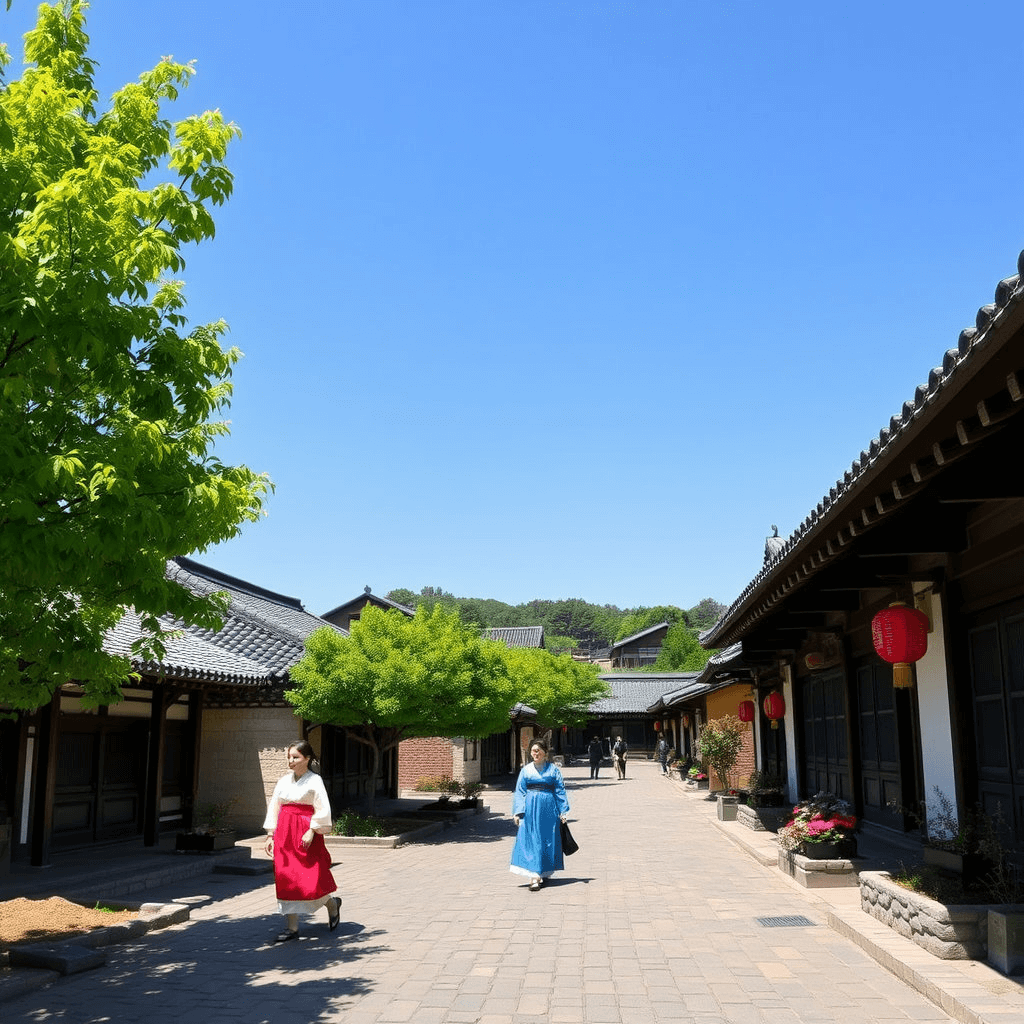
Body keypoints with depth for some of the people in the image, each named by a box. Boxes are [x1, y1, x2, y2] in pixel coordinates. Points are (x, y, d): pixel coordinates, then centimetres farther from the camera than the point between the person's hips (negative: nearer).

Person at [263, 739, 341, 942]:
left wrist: (312, 831, -16)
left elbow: (322, 810, -8)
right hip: (284, 833, 5)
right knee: (286, 879, 2)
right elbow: (274, 808, 13)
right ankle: (292, 927, 9)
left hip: (307, 834, -5)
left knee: (312, 879, -5)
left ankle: (332, 905, 26)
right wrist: (271, 835, 7)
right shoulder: (283, 781, 10)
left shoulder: (314, 781, -5)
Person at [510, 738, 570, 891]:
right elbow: (520, 791, 7)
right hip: (530, 808, 0)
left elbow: (560, 790, 5)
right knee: (531, 841, -8)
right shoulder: (526, 770, 8)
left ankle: (544, 874, 21)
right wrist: (518, 812, -1)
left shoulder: (553, 769, 5)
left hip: (548, 808, 0)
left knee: (548, 840, 5)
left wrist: (562, 811, -1)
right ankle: (534, 877, -12)